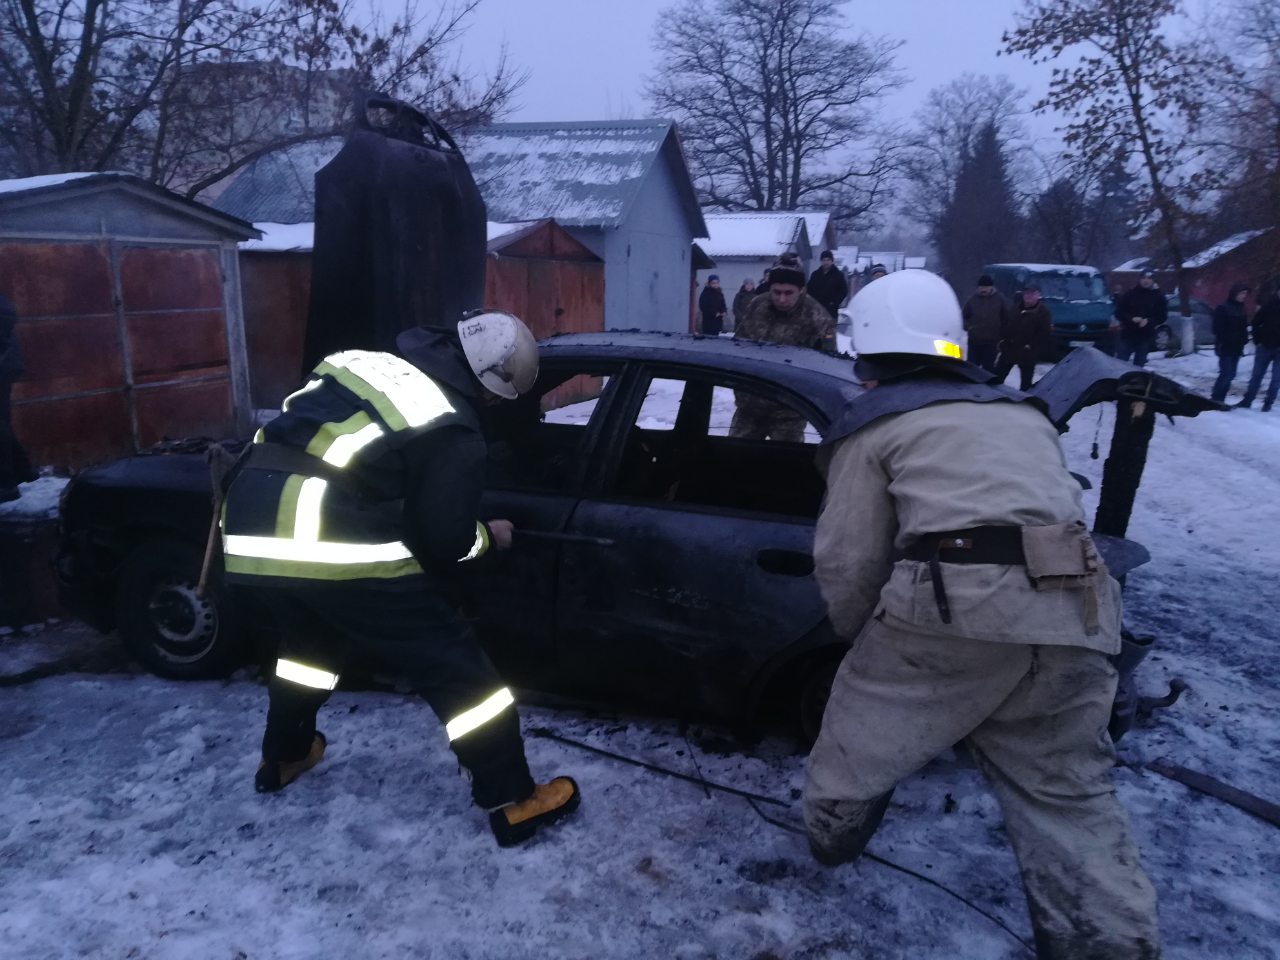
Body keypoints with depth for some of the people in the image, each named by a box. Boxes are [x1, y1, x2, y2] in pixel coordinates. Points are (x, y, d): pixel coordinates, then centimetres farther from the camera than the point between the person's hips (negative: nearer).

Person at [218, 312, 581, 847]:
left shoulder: (367, 361, 17)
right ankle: (514, 804, 13)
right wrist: (487, 538, 18)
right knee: (455, 667, 5)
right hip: (335, 547, -7)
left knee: (310, 640, 36)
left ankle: (282, 758, 52)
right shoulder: (455, 432, -2)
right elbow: (442, 538, -4)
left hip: (252, 529, 8)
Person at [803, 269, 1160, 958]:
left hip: (955, 606, -5)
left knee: (859, 744, 20)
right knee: (1068, 798, 17)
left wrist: (855, 633, 24)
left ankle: (830, 837, 41)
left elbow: (847, 562, 5)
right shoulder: (1022, 414, 28)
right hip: (1074, 619, 6)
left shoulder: (874, 424, 11)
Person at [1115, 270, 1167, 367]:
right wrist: (1131, 319, -17)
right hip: (1128, 334, -1)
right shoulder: (1130, 293, 3)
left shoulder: (1159, 296, 5)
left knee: (1139, 364, 7)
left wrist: (1148, 321, -15)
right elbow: (1119, 312, 2)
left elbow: (1162, 316, 4)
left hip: (1146, 337, 1)